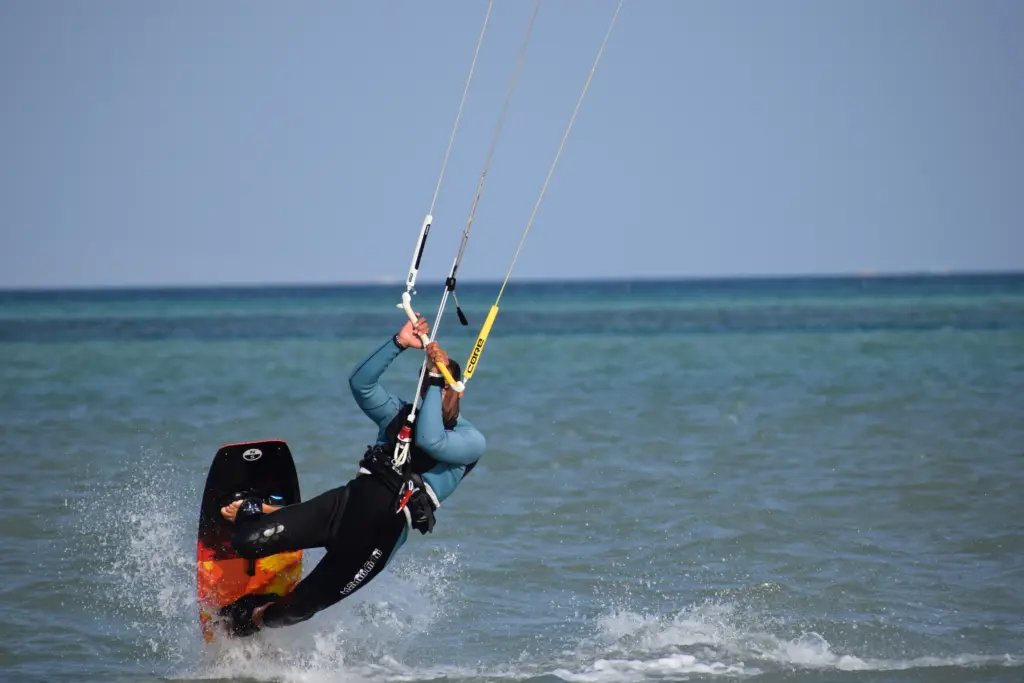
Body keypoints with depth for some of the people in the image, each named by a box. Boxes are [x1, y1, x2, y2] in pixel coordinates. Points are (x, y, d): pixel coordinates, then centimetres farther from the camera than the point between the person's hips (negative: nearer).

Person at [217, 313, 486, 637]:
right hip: (347, 500, 4)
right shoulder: (400, 414, 15)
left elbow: (430, 442, -19)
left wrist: (436, 377, -16)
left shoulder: (472, 441, 1)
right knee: (246, 541, -10)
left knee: (297, 607, -3)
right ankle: (255, 512, 26)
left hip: (383, 528, -4)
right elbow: (360, 382, -1)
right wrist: (399, 343, -12)